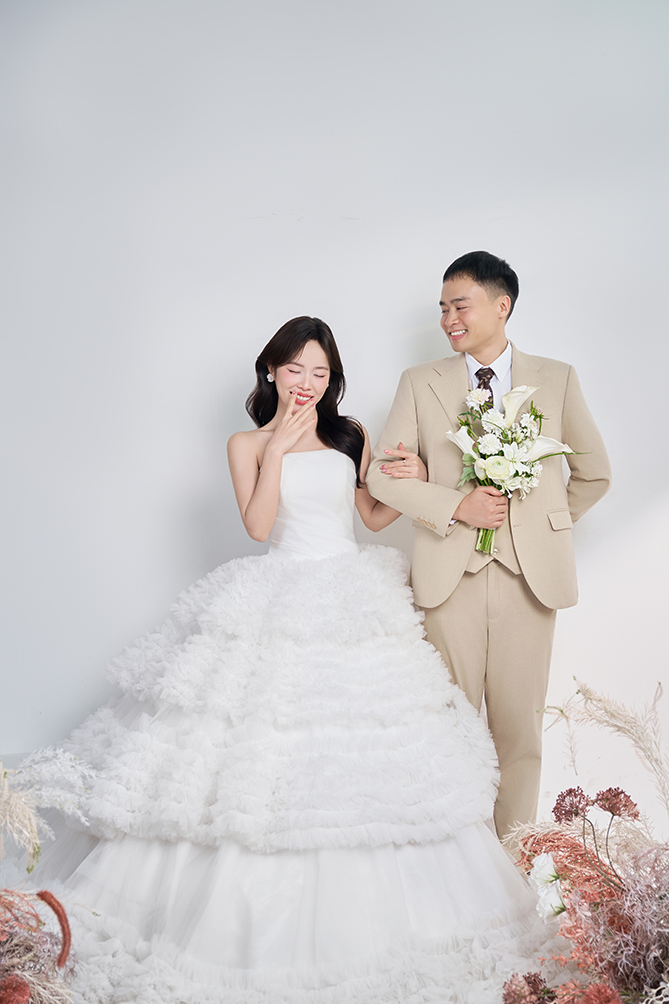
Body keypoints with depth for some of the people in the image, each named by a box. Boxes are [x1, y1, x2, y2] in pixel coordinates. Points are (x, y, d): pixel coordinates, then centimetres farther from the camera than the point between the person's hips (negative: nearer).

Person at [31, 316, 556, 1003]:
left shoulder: (350, 437, 11)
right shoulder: (248, 444, 4)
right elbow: (257, 525, -9)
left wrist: (410, 484, -1)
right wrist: (279, 447, -12)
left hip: (353, 604, 3)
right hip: (280, 605, -3)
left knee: (358, 757, 4)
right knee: (264, 753, -4)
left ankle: (354, 918, 20)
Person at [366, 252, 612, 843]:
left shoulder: (557, 379, 9)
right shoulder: (420, 382, 8)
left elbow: (595, 473, 17)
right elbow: (381, 475, 2)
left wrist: (542, 522, 10)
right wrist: (456, 506, -9)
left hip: (530, 572, 0)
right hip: (450, 572, 0)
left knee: (520, 722, 5)